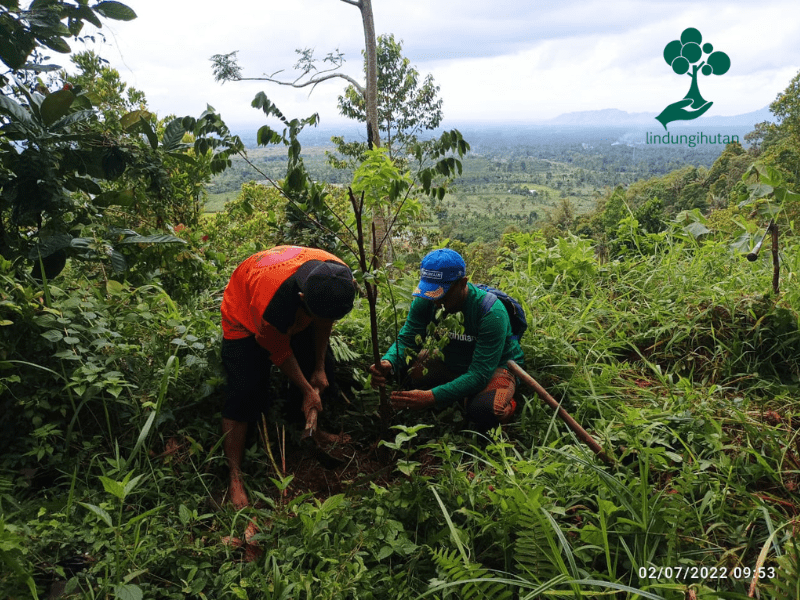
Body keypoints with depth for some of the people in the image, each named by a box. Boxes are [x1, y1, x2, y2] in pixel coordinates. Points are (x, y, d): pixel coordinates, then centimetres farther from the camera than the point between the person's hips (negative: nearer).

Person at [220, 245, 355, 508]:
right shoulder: (272, 301, -47)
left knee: (321, 372, 6)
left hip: (295, 317, 6)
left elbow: (324, 322, -8)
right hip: (246, 317, -6)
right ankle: (235, 478, -4)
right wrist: (306, 390, -14)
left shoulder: (340, 277, -30)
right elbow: (279, 351, -25)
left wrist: (319, 368, -2)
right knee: (245, 391, -16)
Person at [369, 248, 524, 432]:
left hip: (496, 367, -6)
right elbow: (405, 340, -13)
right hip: (451, 363, 6)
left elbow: (479, 375, -36)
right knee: (400, 368, -12)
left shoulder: (491, 312, -33)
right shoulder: (425, 302, -16)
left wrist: (431, 397, -47)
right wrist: (387, 363, -39)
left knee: (483, 410, -38)